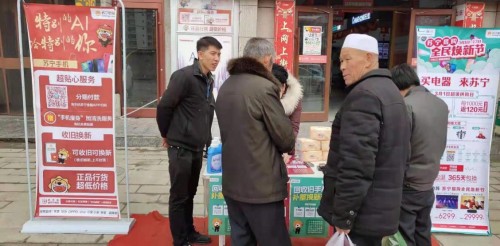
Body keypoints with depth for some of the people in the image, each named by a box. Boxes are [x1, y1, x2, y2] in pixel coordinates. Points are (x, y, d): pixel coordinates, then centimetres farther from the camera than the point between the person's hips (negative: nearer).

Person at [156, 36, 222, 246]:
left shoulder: (209, 80, 9)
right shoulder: (184, 76, -17)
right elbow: (164, 107, -16)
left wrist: (206, 139, 14)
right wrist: (167, 135, -4)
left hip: (197, 147, 8)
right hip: (180, 147, -8)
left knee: (190, 194, 19)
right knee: (179, 196, 5)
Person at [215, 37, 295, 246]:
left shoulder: (225, 87, 8)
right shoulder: (264, 88, -17)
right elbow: (286, 139, -12)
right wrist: (287, 145, 10)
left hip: (232, 182, 8)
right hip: (261, 185, -8)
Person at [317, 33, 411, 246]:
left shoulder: (363, 95, -18)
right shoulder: (389, 90, 14)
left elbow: (356, 162, -25)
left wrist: (343, 216, -19)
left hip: (361, 213, -10)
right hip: (379, 208, 10)